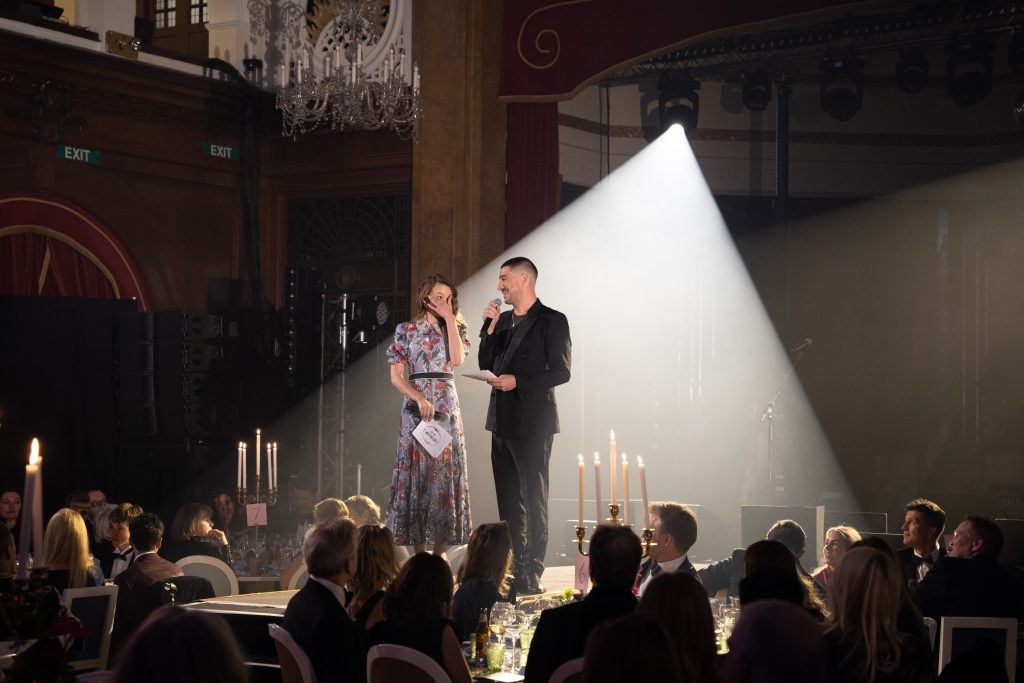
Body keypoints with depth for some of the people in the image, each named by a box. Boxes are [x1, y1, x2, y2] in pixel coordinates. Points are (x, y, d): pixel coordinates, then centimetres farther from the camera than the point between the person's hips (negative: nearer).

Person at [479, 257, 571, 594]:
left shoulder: (552, 321, -7)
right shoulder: (503, 319, 15)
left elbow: (561, 371, -11)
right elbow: (486, 363, 13)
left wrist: (518, 382, -18)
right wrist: (490, 327, 1)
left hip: (533, 422, -8)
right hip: (502, 420, 8)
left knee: (533, 499, -5)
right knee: (508, 499, 11)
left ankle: (532, 575, -4)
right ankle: (511, 569, 18)